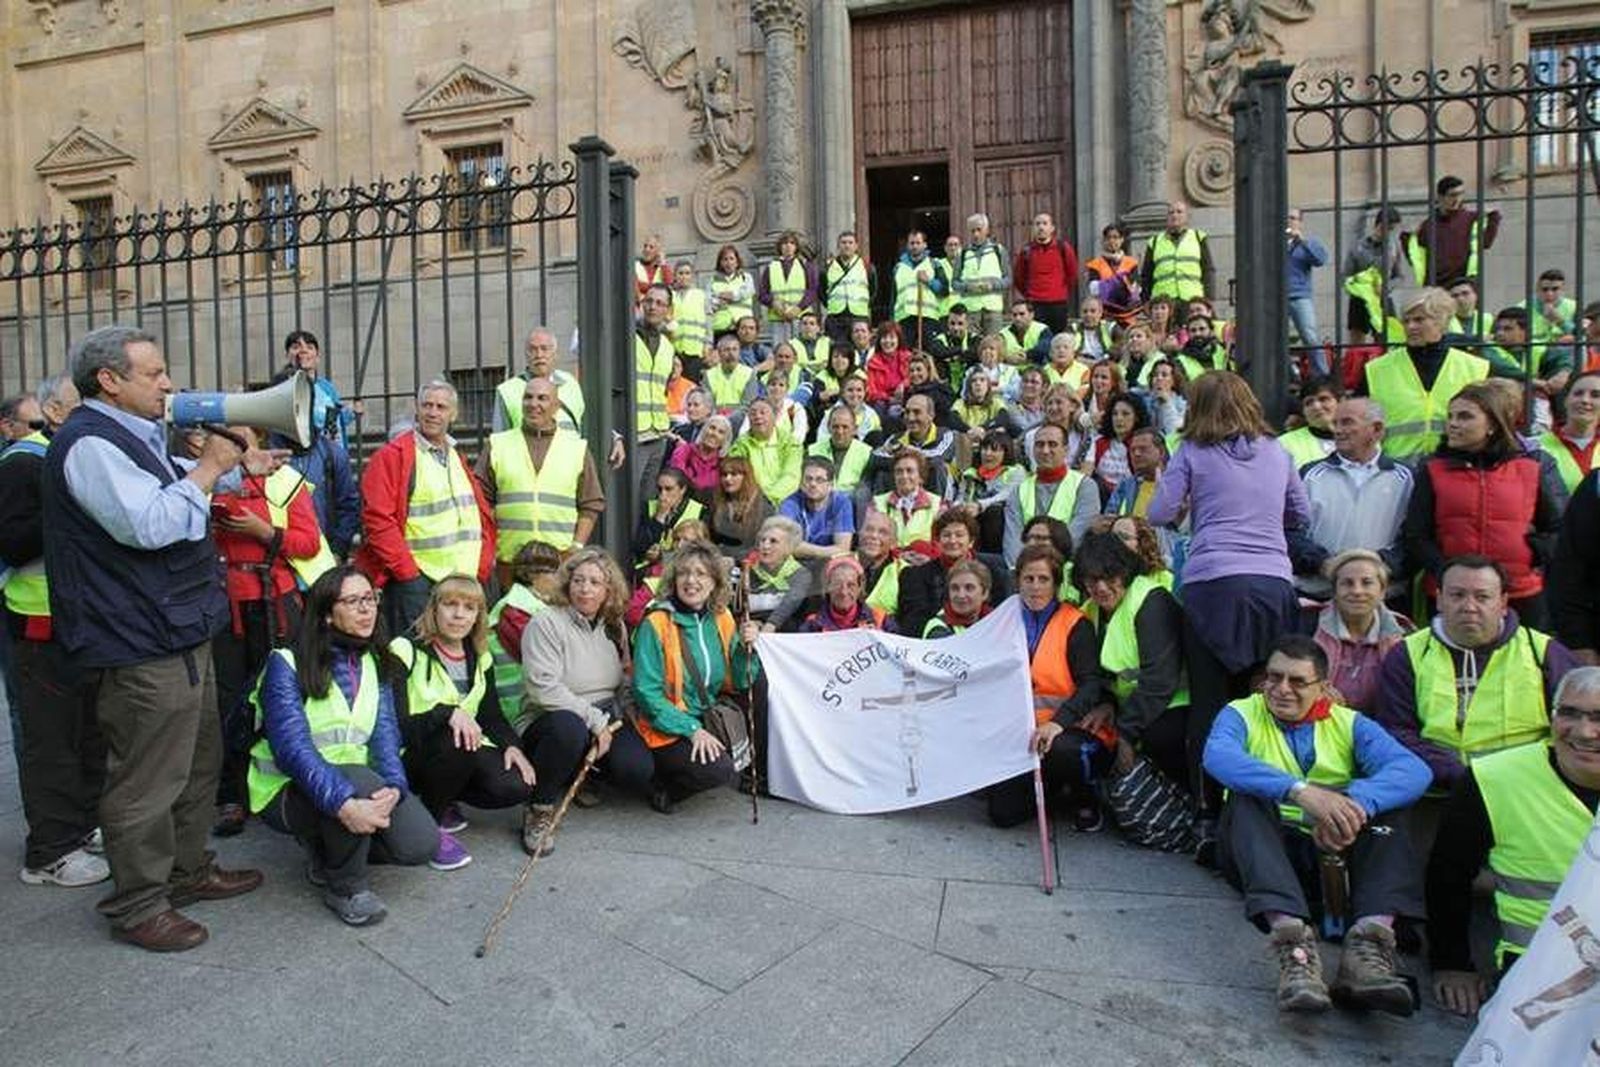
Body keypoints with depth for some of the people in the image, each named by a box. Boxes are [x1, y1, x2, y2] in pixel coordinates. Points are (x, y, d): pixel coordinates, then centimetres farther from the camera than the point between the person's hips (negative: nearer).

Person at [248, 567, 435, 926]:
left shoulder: (376, 665, 6)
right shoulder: (287, 664, -12)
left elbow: (385, 733, -5)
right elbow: (292, 747, -24)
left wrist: (394, 786, -26)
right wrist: (343, 803, -38)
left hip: (359, 780, 5)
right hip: (290, 789, -5)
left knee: (421, 845, -16)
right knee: (362, 780, -36)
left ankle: (328, 849, 13)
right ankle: (344, 886, -9)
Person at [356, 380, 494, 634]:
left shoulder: (458, 459, 18)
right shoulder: (392, 456, -4)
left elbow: (484, 515, 18)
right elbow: (377, 519, -11)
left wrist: (481, 567, 7)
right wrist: (408, 572, -14)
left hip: (466, 581, 6)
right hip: (417, 582, -6)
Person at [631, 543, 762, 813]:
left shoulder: (721, 619, 2)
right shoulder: (656, 623, -14)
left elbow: (737, 683, 5)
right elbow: (647, 692, -16)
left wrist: (746, 647, -12)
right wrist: (691, 729, -21)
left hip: (708, 719, 6)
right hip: (665, 729, -6)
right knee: (717, 769, -25)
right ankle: (663, 786, 2)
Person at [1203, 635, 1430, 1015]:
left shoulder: (1349, 724, 11)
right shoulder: (1241, 715, 5)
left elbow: (1414, 770, -10)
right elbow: (1217, 756, -21)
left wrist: (1357, 802, -31)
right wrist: (1300, 791, -35)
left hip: (1333, 853, 2)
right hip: (1262, 852, -2)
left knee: (1378, 797, -17)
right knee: (1246, 797, -27)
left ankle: (1370, 943, -36)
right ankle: (1292, 938, -47)